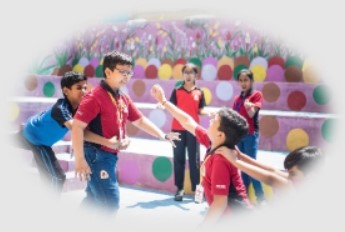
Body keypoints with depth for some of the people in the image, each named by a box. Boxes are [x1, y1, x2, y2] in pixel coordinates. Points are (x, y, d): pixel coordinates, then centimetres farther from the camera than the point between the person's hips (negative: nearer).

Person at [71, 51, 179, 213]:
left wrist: (163, 136, 17)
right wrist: (80, 160, -25)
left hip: (110, 156, 9)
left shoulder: (124, 99, 10)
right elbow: (77, 126, -21)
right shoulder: (95, 96, -16)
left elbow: (140, 121, 21)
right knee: (110, 203, -8)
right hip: (97, 155, -9)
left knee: (94, 201, 18)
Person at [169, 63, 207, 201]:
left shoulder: (199, 92, 5)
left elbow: (200, 111, 5)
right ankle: (179, 189, 11)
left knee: (194, 159, 3)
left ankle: (197, 189, 8)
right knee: (178, 159, 4)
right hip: (178, 129, 0)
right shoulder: (177, 91, 2)